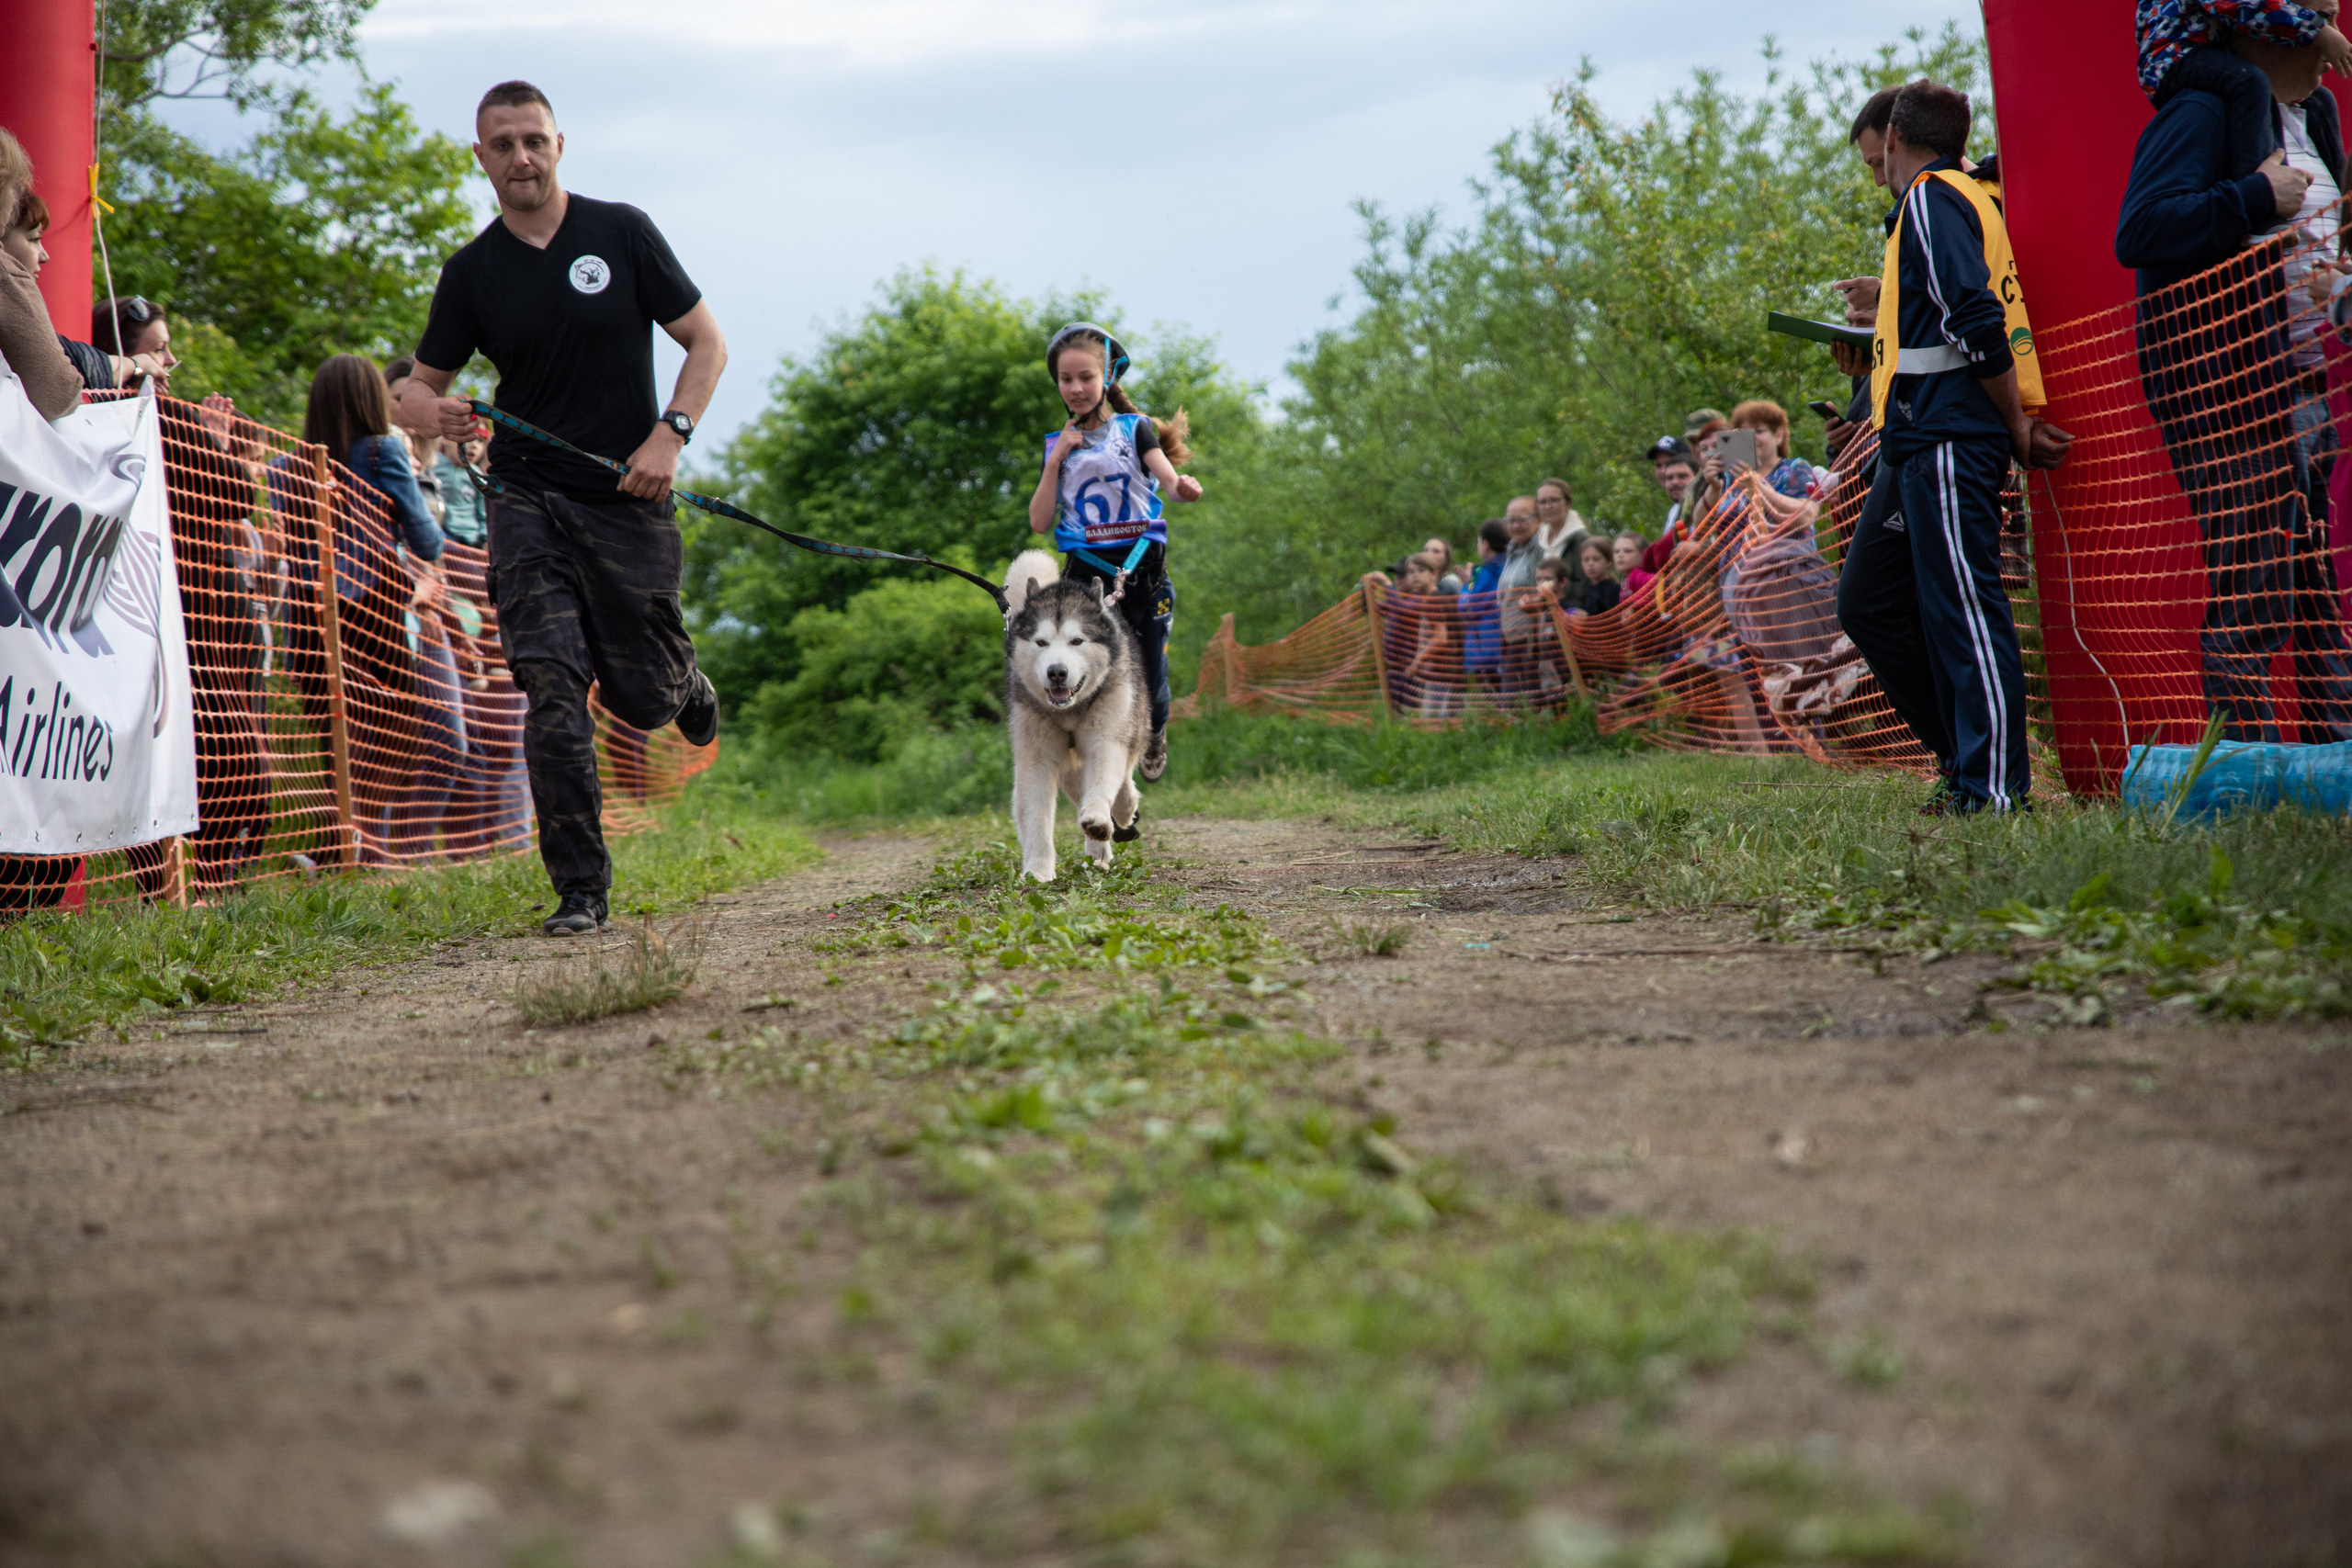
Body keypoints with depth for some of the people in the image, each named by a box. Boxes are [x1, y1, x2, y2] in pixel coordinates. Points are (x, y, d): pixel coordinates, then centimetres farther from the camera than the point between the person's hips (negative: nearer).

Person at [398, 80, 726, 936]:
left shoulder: (621, 232, 1)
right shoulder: (472, 272, 5)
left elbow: (707, 342, 4)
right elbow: (418, 387, 12)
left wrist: (670, 434, -11)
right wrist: (437, 412, -13)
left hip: (629, 501, -1)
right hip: (528, 501, 1)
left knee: (642, 697, 4)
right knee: (551, 687, -14)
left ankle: (684, 681, 44)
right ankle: (580, 890, -9)